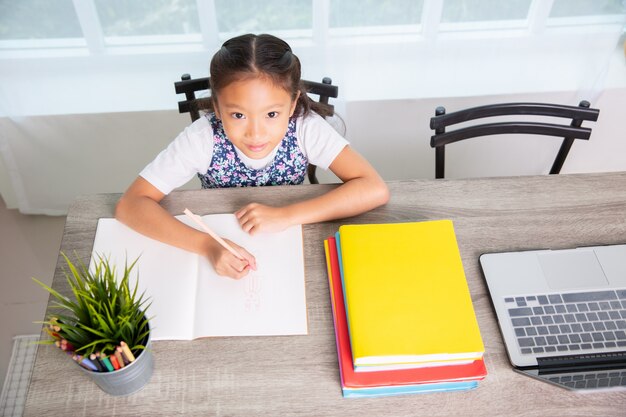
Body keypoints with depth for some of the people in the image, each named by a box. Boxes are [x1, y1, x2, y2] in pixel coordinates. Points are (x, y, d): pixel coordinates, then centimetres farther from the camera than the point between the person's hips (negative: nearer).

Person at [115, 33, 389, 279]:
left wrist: (285, 215, -35)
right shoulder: (203, 138, -24)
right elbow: (130, 205, -25)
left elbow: (375, 190, -29)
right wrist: (207, 245, -38)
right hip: (223, 249, 0)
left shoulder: (306, 128, -23)